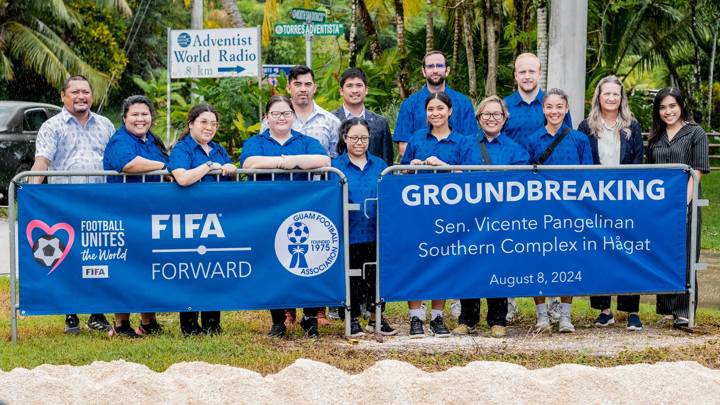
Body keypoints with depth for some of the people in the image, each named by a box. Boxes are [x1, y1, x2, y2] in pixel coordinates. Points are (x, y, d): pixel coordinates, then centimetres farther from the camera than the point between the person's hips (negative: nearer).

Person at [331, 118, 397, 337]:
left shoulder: (379, 165, 9)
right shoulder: (336, 166, 0)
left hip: (376, 231, 3)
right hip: (350, 232, -3)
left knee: (376, 275, 8)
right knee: (351, 276, 6)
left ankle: (376, 317, 21)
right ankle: (353, 319, 17)